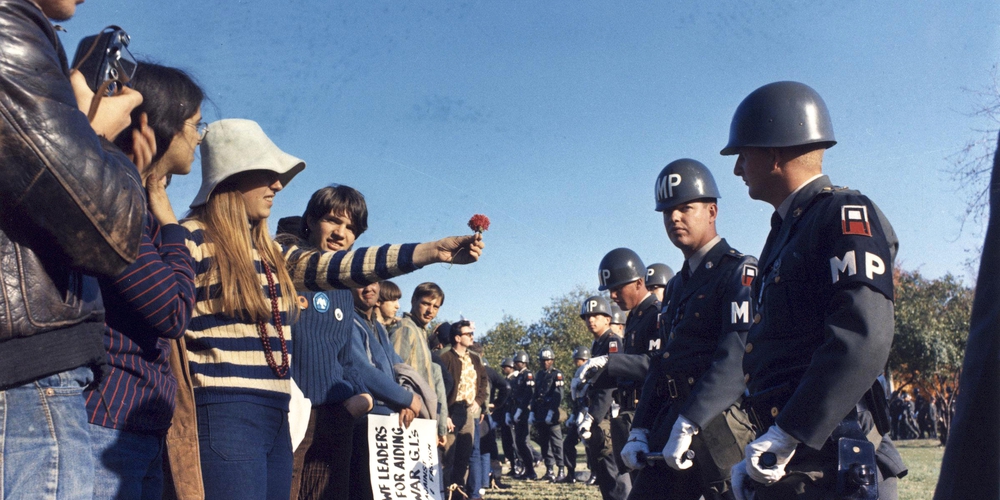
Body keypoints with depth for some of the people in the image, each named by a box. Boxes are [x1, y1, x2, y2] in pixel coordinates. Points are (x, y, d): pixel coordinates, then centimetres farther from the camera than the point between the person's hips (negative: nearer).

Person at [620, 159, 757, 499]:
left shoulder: (739, 272, -6)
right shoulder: (676, 287, 20)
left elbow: (738, 357, -19)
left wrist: (689, 423, -24)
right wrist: (640, 431, 9)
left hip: (720, 426, -7)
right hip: (672, 425, 8)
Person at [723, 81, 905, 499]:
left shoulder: (846, 216, -9)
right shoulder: (785, 232, 17)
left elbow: (864, 341, -23)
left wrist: (786, 435, -22)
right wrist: (759, 452, 14)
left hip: (832, 464, -8)